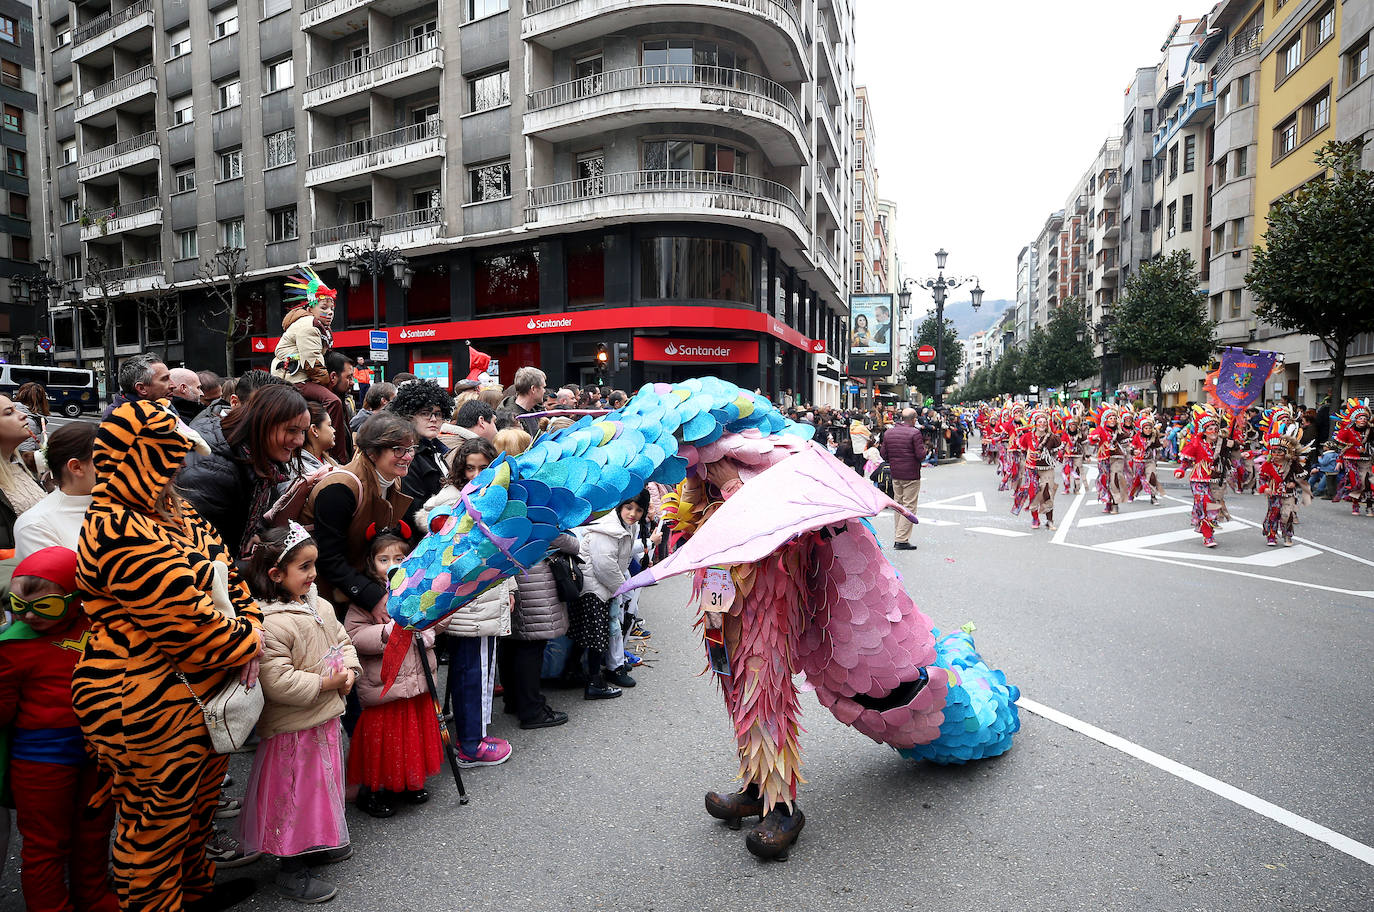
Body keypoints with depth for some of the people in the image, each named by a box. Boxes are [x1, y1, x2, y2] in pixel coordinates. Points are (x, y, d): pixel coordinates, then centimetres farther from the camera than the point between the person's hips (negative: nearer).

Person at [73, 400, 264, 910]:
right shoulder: (122, 535, -26)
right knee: (157, 822, 12)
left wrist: (250, 630, -2)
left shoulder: (166, 510, 6)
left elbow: (223, 566, 10)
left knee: (199, 802, 27)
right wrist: (245, 645, -11)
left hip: (205, 691, 10)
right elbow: (185, 620, -27)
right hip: (152, 709, -10)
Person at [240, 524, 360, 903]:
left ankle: (318, 843, 45)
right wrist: (325, 683, -22)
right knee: (297, 792, 6)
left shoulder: (320, 607, 3)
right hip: (294, 727, -9)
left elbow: (343, 641, 14)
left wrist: (349, 671, -4)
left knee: (324, 783, 24)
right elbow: (277, 682, -28)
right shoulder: (271, 624, -24)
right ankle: (292, 870, 24)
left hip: (326, 718, 9)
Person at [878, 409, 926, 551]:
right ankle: (902, 540, -6)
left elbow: (883, 454, 8)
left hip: (895, 474, 6)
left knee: (898, 505, 16)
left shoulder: (888, 432, 6)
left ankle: (897, 537, 19)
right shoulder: (915, 433, -13)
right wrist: (923, 447, 4)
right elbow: (921, 455, -16)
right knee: (909, 507, -3)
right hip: (911, 475, -6)